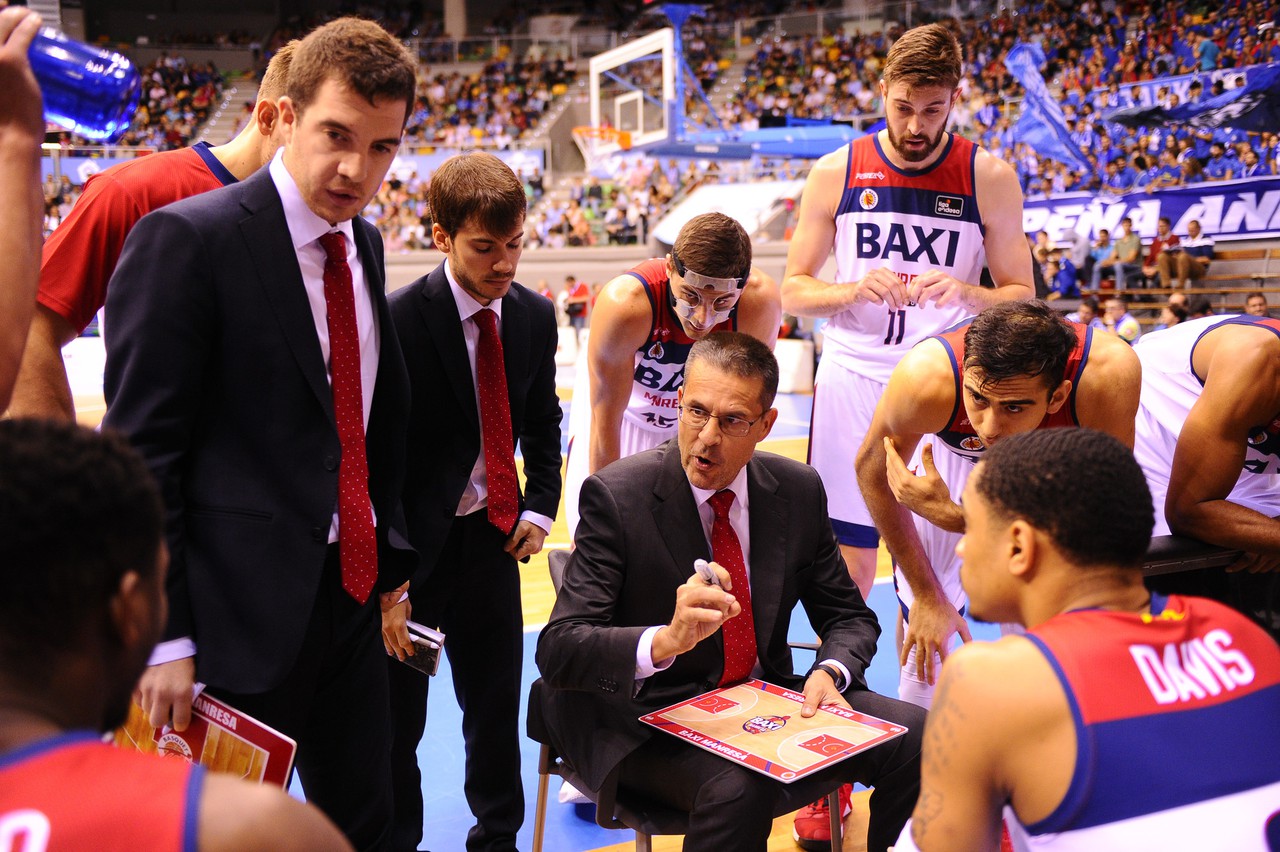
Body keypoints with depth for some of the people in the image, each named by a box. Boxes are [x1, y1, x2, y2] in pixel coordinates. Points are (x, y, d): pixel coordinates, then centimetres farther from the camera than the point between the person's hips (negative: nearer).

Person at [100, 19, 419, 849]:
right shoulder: (186, 239, -13)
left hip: (354, 593, 7)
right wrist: (166, 637, -14)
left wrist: (391, 560, 14)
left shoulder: (363, 244, 9)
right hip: (246, 608, -6)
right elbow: (143, 454, -13)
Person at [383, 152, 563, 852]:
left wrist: (539, 506, 1)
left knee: (496, 703, 16)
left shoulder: (535, 316, 1)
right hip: (410, 547, -4)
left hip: (492, 535, 5)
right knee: (396, 720, 9)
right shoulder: (399, 320, -16)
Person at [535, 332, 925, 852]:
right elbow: (557, 650, -20)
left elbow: (850, 617, 10)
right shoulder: (616, 495, -15)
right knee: (740, 787, -35)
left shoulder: (798, 491, -1)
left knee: (917, 738, -13)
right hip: (652, 720, -5)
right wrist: (665, 641, -39)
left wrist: (829, 672, -14)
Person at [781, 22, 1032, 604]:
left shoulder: (990, 179, 1)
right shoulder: (835, 173, 2)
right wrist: (854, 291, -15)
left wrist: (964, 293, -16)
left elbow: (1022, 298, 5)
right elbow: (792, 292, 5)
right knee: (848, 564, 2)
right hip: (852, 376, 0)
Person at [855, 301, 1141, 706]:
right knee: (922, 612, -1)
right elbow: (872, 470, -20)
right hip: (958, 456, 0)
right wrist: (927, 595, -14)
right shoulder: (928, 377, -42)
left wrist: (955, 517, -42)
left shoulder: (1108, 372, -43)